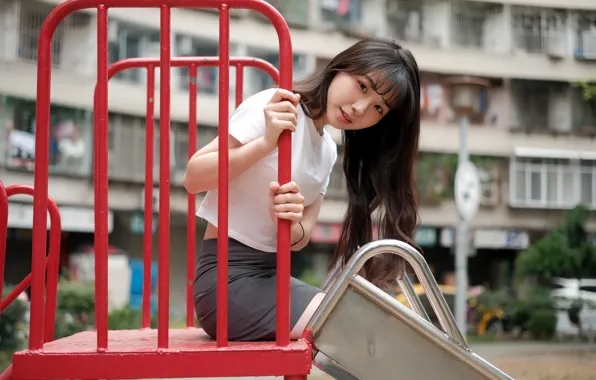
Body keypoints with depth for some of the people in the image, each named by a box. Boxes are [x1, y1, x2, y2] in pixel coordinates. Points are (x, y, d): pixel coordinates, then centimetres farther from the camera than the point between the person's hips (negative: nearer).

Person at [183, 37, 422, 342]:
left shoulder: (328, 153, 11)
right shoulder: (274, 108, -13)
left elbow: (299, 240, 3)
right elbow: (192, 178, -18)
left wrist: (290, 223, -21)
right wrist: (265, 143, -32)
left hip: (271, 276, 8)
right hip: (229, 279, -8)